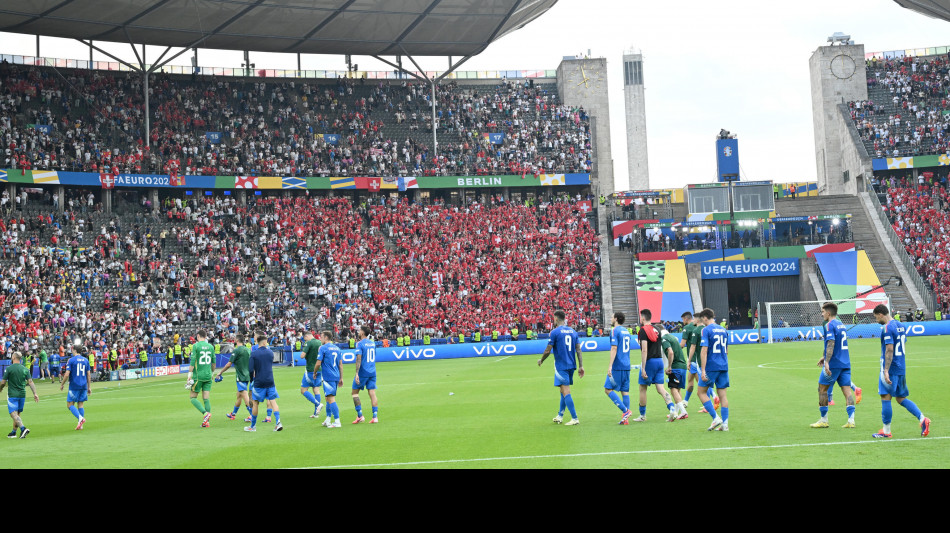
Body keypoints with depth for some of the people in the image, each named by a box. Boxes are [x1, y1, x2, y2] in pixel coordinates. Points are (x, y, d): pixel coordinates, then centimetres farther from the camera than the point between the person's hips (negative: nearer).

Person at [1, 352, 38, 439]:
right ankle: (13, 432, 23)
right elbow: (30, 382, -1)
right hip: (22, 394, 5)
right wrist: (35, 394, -2)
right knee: (18, 413, 15)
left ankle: (23, 428, -28)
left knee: (13, 414, -8)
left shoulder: (9, 369, -8)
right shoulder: (25, 369, 4)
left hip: (12, 395, -5)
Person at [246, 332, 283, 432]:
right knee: (273, 402, 4)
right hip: (270, 382, 3)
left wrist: (252, 379, 6)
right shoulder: (270, 353, 4)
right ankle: (278, 423, -9)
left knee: (255, 403, 7)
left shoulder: (254, 354, -6)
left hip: (258, 382, -3)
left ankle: (253, 426, 15)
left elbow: (251, 370, -8)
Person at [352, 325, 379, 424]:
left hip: (363, 372, -6)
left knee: (354, 392, 6)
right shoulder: (372, 343, 12)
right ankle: (375, 417, -4)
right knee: (372, 394, 3)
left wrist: (357, 373, -21)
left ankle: (360, 415, 0)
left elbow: (359, 358, -18)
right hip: (372, 372, 6)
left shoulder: (360, 343, -10)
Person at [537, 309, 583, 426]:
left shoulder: (555, 332, -9)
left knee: (566, 391, -8)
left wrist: (541, 360, 9)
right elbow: (578, 350, 7)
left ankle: (575, 418, -13)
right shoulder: (573, 331, 9)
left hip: (561, 366, -7)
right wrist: (581, 366, 8)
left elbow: (547, 351, -8)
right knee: (564, 391, 18)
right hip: (571, 365, 7)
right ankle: (560, 415, 27)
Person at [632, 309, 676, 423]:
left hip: (649, 361, -7)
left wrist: (643, 369, -19)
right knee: (661, 388, 4)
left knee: (642, 388, 6)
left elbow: (644, 350, -18)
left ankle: (642, 415, 14)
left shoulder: (643, 330, -10)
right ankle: (672, 409, -15)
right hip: (659, 360, 7)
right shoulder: (656, 330, 13)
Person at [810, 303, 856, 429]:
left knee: (822, 389, 5)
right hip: (845, 363, 8)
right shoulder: (841, 325, 17)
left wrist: (827, 362, -26)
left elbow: (831, 344, -21)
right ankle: (851, 420, -7)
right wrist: (825, 357, 30)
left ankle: (823, 420, 9)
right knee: (847, 389, 2)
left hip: (834, 364, -8)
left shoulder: (830, 325, -10)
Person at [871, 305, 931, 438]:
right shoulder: (901, 326, 14)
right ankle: (922, 419, 1)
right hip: (901, 369, 9)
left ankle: (886, 431, 0)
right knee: (901, 399, 14)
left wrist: (886, 371, -22)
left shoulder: (887, 328, -14)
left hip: (891, 368, -9)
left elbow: (889, 350, -20)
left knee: (885, 397, -3)